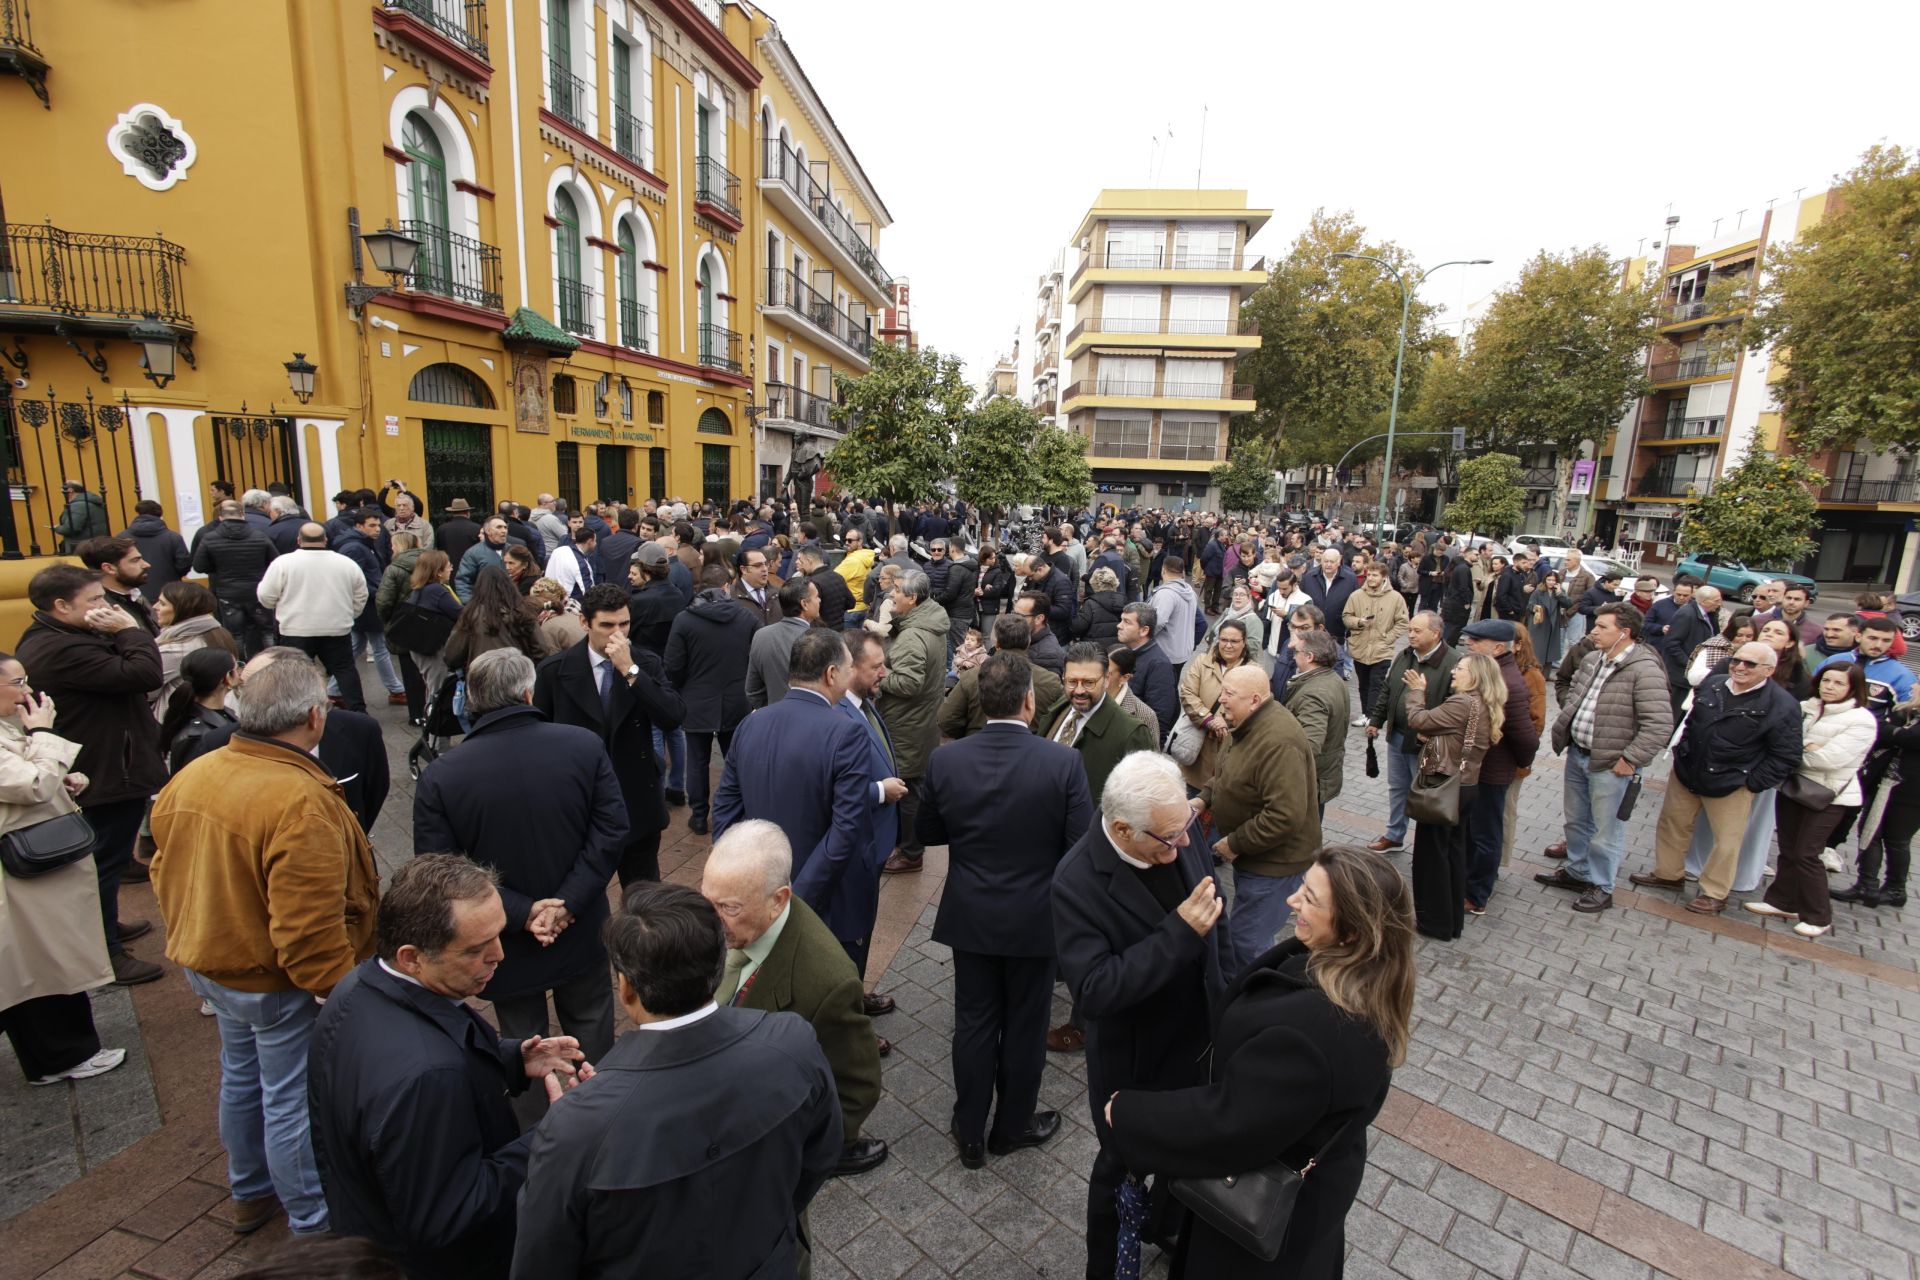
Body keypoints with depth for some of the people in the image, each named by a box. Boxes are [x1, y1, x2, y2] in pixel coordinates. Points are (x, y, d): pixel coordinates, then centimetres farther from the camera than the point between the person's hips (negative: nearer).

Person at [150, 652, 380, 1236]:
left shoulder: (190, 777, -6)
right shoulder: (301, 804, -33)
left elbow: (166, 872, 9)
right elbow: (309, 932, -31)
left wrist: (195, 937, 23)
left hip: (210, 964, 8)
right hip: (278, 982, -8)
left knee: (241, 1077, 27)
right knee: (295, 1102, 10)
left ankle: (250, 1193, 50)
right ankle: (313, 1225, 29)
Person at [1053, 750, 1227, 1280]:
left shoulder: (1181, 834, -16)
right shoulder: (1078, 881, -33)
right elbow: (1092, 992, -33)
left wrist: (1222, 993, 12)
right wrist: (1179, 934, -37)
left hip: (1198, 1040, 5)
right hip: (1135, 1062, -5)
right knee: (1126, 1168, 20)